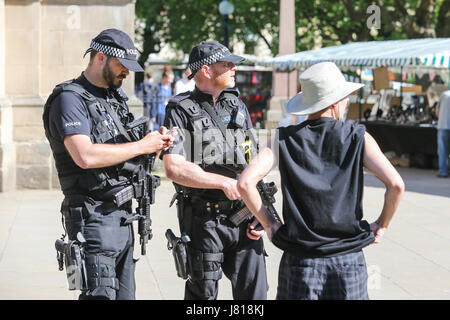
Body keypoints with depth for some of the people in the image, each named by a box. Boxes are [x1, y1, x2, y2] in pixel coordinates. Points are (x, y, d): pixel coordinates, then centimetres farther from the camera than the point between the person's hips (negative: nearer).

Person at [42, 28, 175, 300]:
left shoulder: (117, 96, 17)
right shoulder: (70, 99, -11)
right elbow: (85, 156, -26)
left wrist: (158, 140, 3)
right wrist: (142, 146, -17)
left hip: (123, 215, 9)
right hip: (94, 216, -9)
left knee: (125, 294, 11)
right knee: (101, 295, -12)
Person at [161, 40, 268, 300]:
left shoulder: (238, 106, 13)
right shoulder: (181, 111, -5)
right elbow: (174, 169, -17)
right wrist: (224, 182, -18)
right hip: (204, 218, -4)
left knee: (254, 291, 2)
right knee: (203, 292, 5)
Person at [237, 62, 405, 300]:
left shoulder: (285, 139, 1)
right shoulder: (358, 138, -1)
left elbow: (245, 183, -10)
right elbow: (395, 185, -11)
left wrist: (267, 223, 3)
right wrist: (381, 225, 4)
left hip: (300, 261, 1)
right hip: (348, 260, -1)